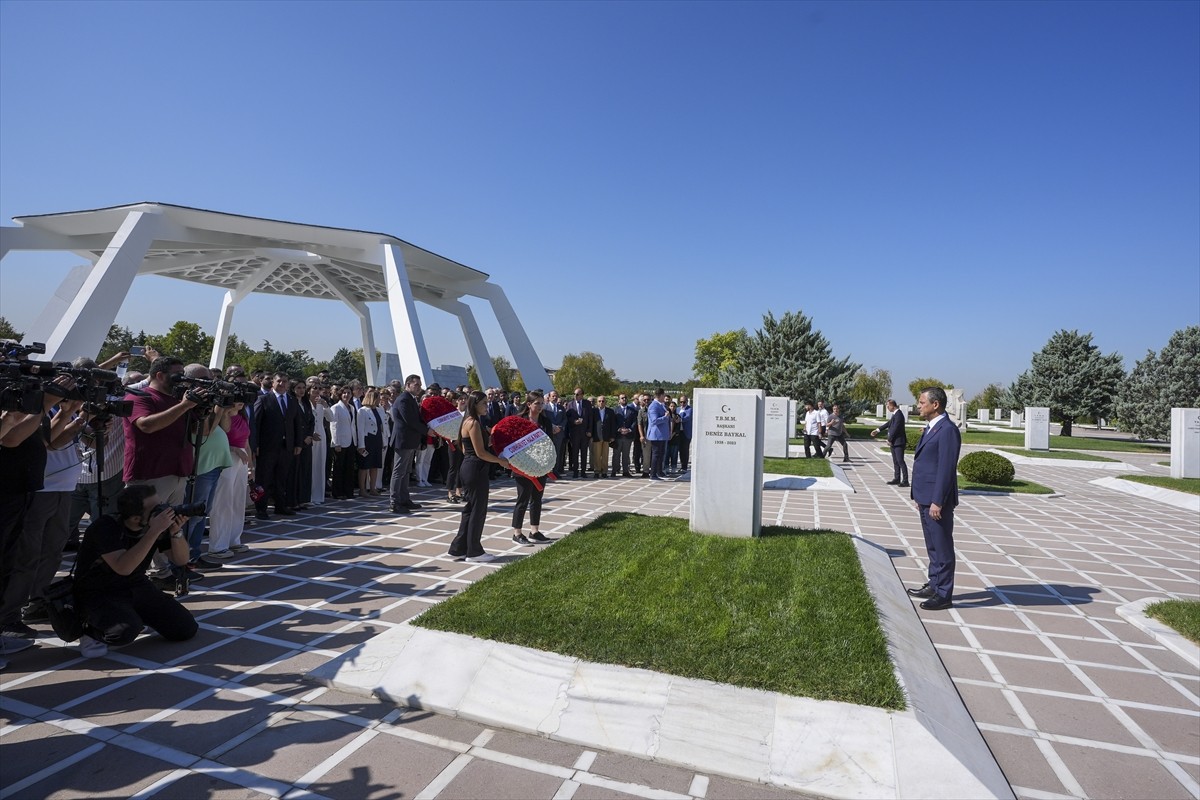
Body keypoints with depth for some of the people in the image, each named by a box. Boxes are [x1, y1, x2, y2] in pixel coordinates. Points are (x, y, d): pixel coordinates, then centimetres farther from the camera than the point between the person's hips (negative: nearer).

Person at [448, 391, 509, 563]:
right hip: (476, 469, -10)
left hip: (469, 467, 10)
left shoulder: (468, 421, 14)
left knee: (471, 509, 16)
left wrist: (488, 437, 14)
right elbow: (480, 453, -19)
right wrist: (501, 461, -9)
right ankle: (474, 552, 12)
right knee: (478, 510, 1)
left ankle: (459, 548, 22)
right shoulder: (474, 423, -17)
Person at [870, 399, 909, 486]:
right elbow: (888, 424, 23)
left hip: (898, 442, -10)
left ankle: (905, 481, -4)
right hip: (894, 442, 10)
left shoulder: (898, 415, -18)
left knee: (900, 461, -7)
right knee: (895, 462, 13)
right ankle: (896, 479, 20)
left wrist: (889, 440, -15)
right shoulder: (894, 414, 12)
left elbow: (895, 428, -20)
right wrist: (877, 430, 23)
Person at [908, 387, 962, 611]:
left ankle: (944, 595, 12)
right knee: (933, 547, 19)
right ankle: (934, 586, 32)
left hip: (937, 501, -10)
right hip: (926, 499, 10)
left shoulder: (947, 430, -17)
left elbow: (946, 468, -21)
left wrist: (937, 502, -21)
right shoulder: (931, 428, 14)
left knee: (942, 548, 2)